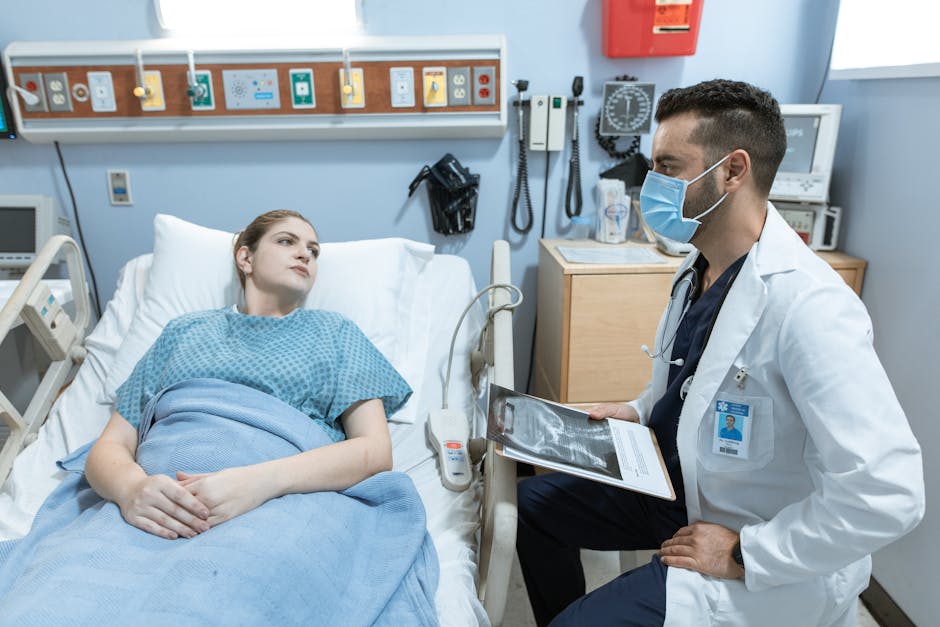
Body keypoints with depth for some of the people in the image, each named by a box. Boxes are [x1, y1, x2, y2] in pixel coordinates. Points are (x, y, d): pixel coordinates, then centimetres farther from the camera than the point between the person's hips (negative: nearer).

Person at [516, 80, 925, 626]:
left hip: (768, 566, -8)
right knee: (533, 502, 11)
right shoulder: (700, 269, 0)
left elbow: (889, 495, -32)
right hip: (679, 483, 9)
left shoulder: (810, 307, -30)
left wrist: (744, 555, -24)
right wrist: (639, 412, 1)